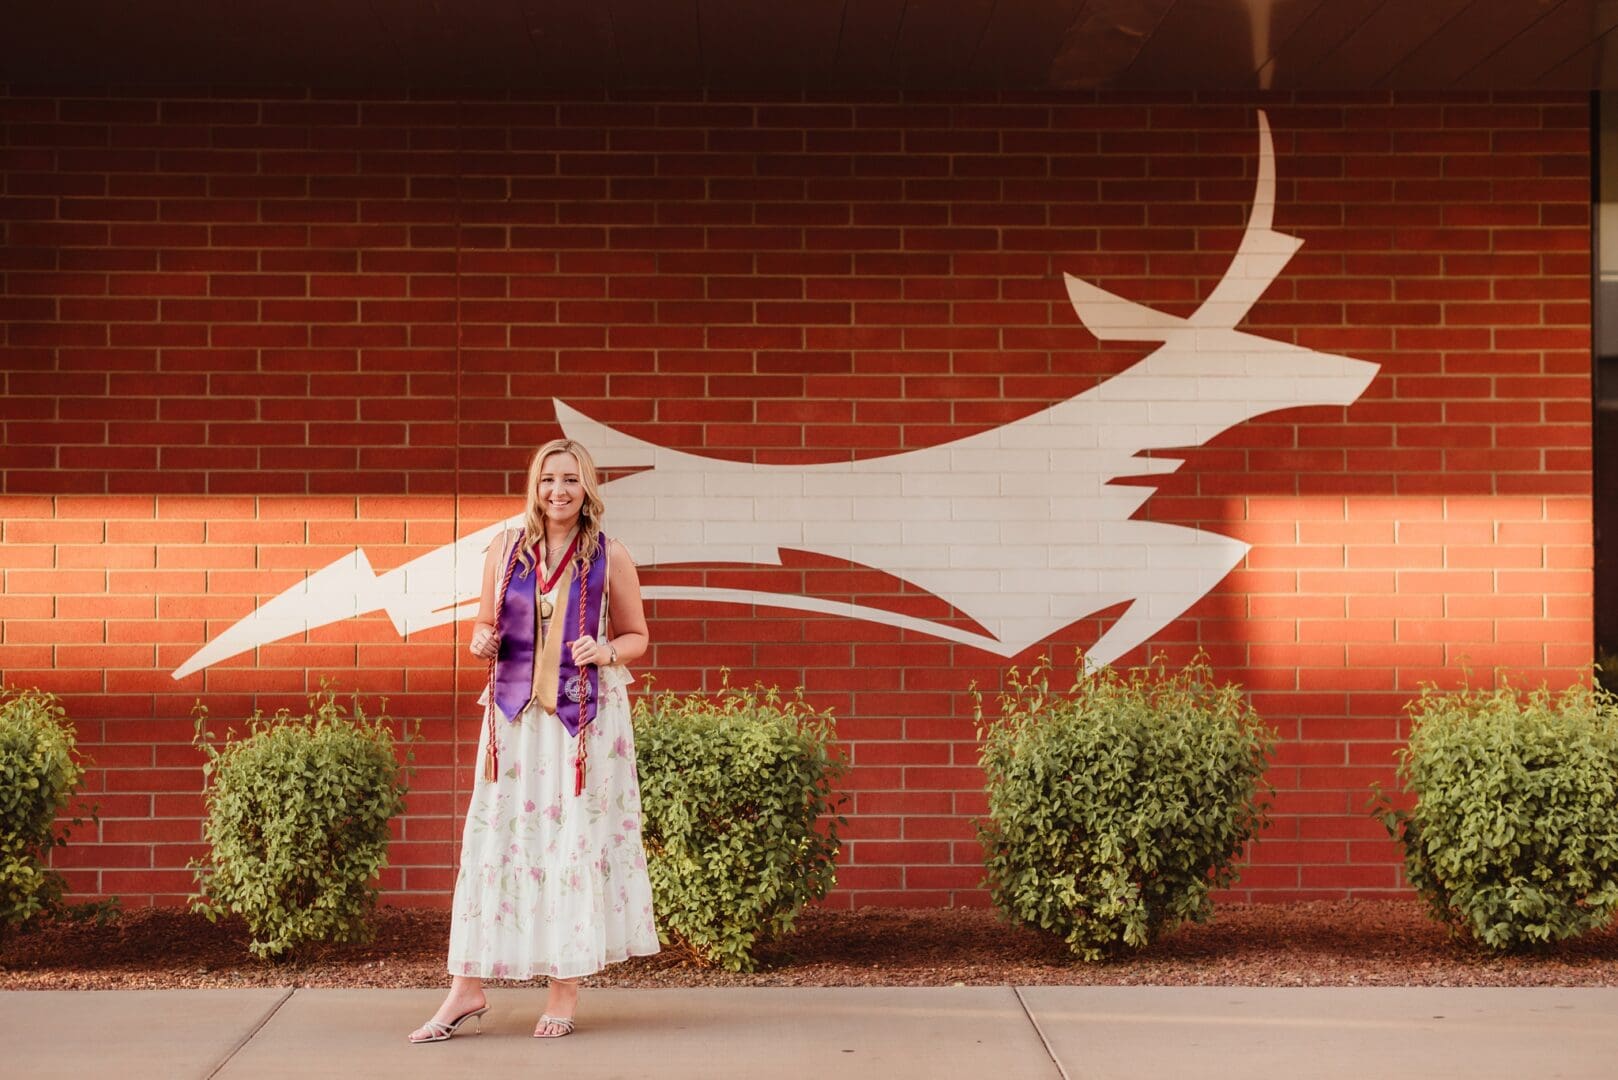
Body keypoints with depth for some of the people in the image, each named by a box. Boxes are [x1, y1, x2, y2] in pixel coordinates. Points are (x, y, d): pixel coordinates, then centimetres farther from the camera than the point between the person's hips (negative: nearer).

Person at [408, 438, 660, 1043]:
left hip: (587, 718, -2)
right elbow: (486, 625, 14)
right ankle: (468, 989, 7)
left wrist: (606, 652, -12)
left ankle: (566, 992, 11)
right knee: (493, 840, 0)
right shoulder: (505, 549, 6)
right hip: (515, 715, 2)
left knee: (576, 843, 1)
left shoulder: (610, 558, 0)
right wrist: (483, 643, -8)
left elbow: (636, 637, 8)